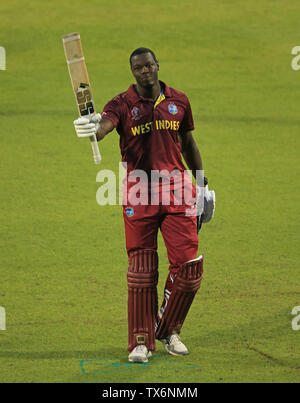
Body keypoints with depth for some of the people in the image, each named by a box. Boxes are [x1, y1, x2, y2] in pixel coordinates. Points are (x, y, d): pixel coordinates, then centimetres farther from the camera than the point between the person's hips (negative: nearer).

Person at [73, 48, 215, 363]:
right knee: (142, 268, 0)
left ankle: (168, 331, 15)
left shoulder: (179, 101, 9)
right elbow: (104, 125, -23)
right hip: (139, 190, -2)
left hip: (176, 189, 2)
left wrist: (202, 185, 22)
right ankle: (141, 341, 8)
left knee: (188, 263, -5)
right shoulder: (123, 104, -1)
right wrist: (91, 128, -47)